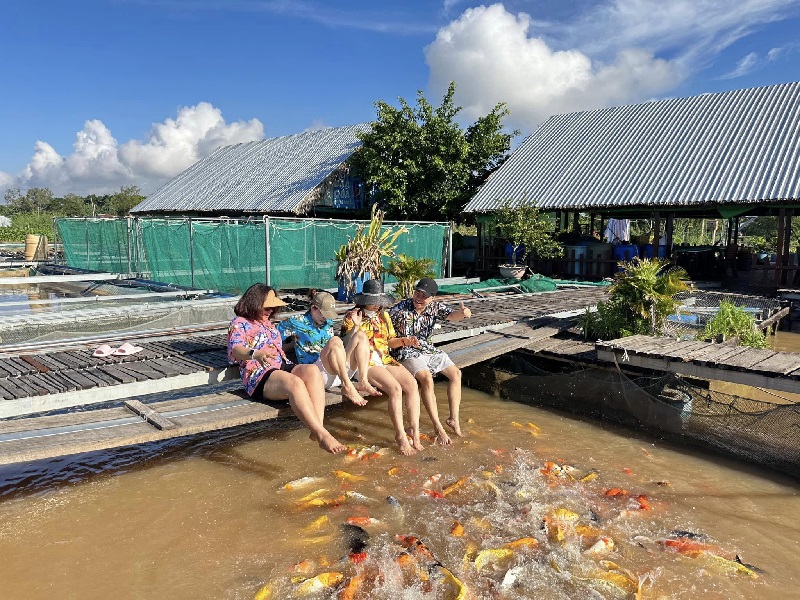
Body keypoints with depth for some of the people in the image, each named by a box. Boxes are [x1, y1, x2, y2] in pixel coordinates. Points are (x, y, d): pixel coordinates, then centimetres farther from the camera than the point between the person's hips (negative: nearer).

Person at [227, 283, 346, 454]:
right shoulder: (239, 324, 5)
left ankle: (318, 430, -41)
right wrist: (255, 354, -35)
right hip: (259, 376, -7)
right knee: (295, 383, -38)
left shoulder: (268, 323, 29)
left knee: (312, 370, -27)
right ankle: (322, 436, -46)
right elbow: (235, 350, -16)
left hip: (282, 367, 7)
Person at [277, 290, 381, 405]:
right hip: (315, 372, -6)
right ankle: (348, 387, -34)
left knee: (361, 335, -8)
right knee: (335, 341, -31)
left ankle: (363, 382, -23)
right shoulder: (298, 322, 2)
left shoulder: (328, 323, 19)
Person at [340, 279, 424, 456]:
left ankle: (414, 429, -19)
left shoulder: (384, 316, 16)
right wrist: (355, 326, -20)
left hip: (386, 360, 6)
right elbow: (346, 345, -7)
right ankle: (400, 435, -20)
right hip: (365, 363, -5)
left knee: (411, 383, -21)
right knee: (395, 388, -29)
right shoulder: (351, 316, 1)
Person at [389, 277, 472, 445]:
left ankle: (454, 419, 4)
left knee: (456, 373, -2)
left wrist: (462, 313, -42)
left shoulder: (435, 307, -3)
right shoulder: (399, 310, -16)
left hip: (428, 349, 7)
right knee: (426, 377, -30)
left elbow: (451, 315, -18)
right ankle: (438, 427, -25)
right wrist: (403, 341, -27)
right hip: (406, 353, -7)